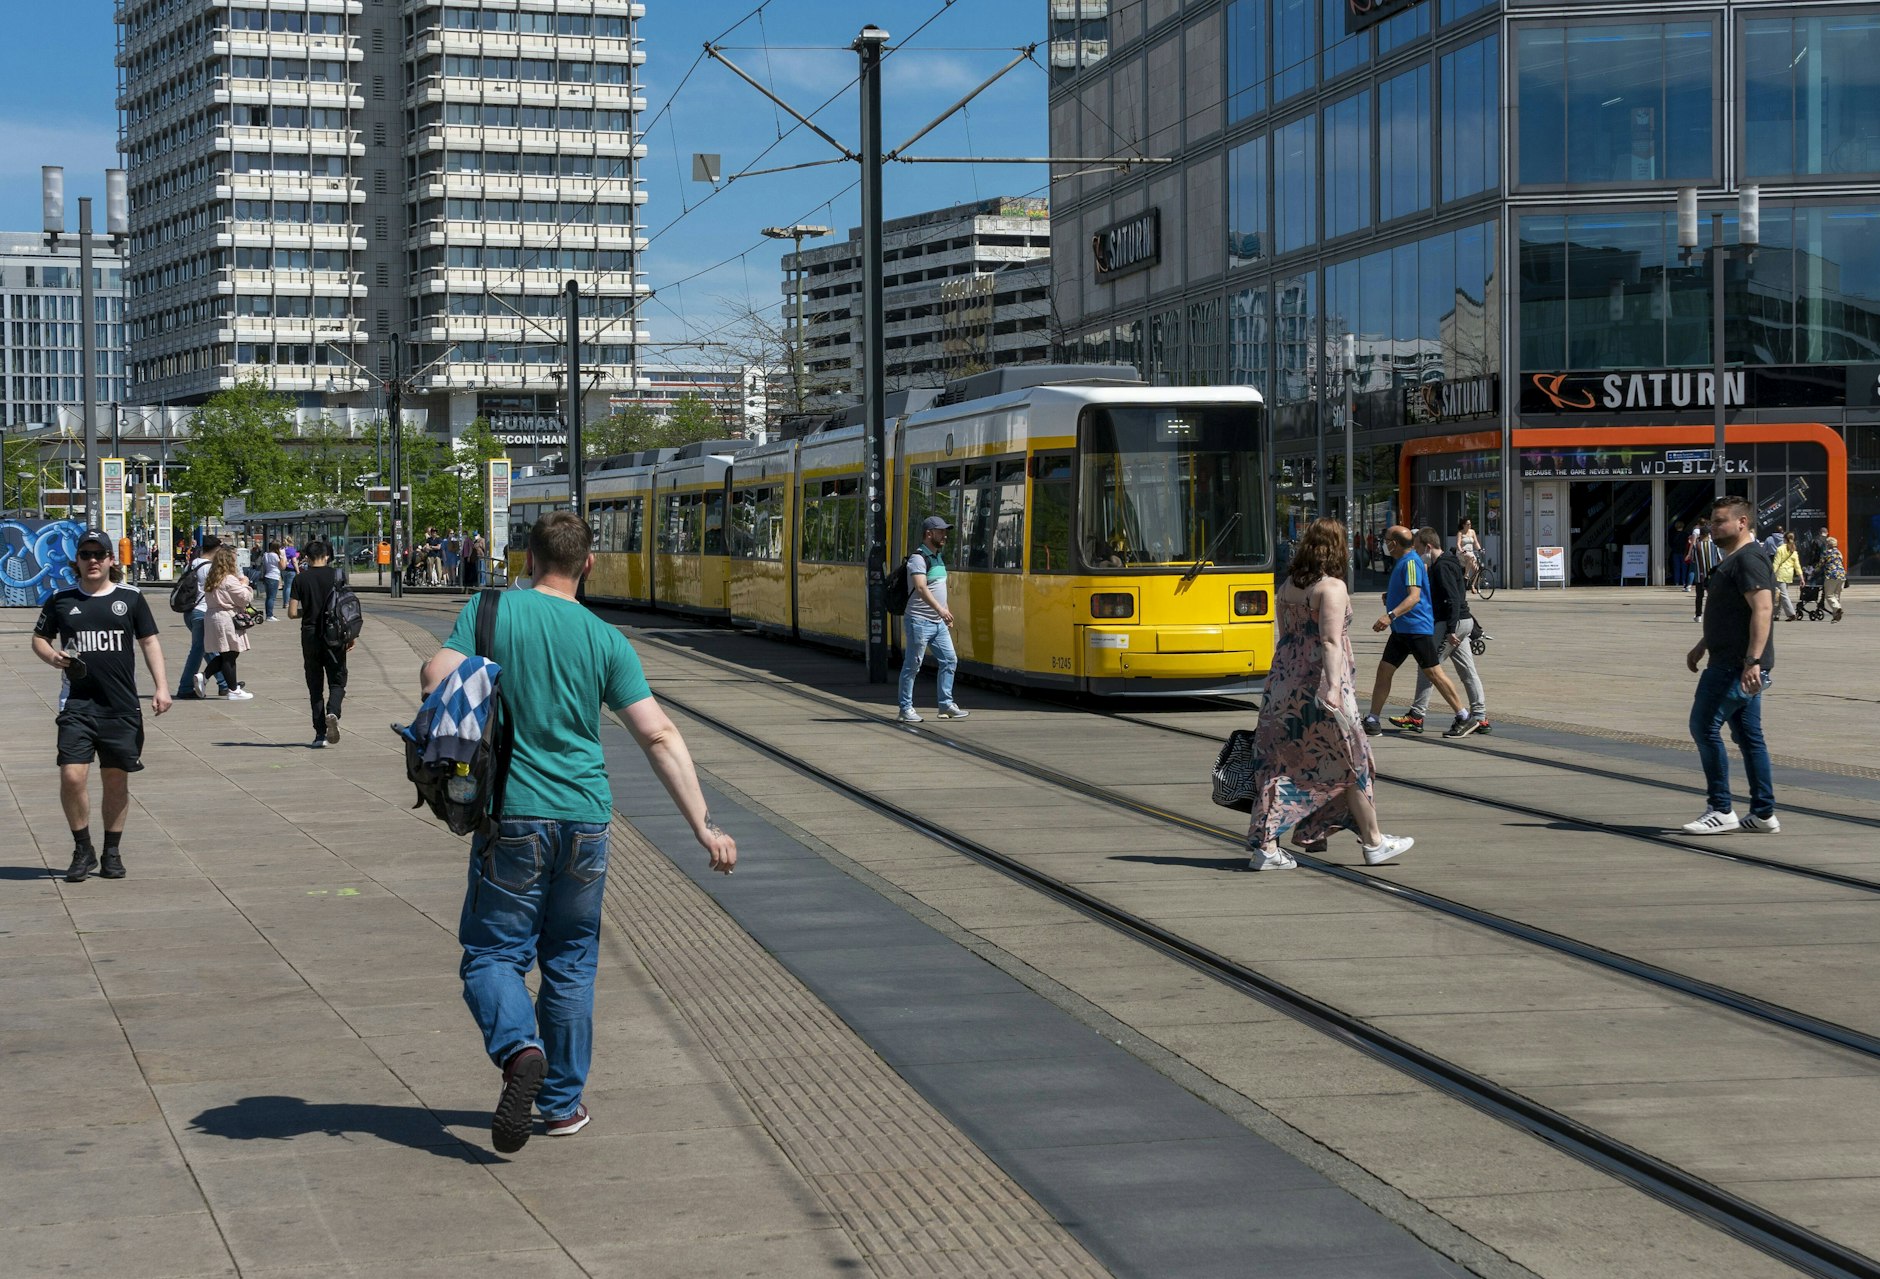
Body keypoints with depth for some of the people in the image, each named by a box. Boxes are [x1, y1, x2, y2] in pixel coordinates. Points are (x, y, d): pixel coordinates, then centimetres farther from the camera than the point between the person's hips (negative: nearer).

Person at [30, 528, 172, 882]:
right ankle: (83, 850, 6)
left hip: (122, 707, 0)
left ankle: (112, 853, 19)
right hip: (76, 705, 0)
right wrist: (52, 656, -6)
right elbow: (39, 638, 17)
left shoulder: (130, 599, 6)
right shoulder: (62, 601, 7)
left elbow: (149, 643, 8)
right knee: (72, 777, -11)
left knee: (116, 780, 6)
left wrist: (161, 687, -3)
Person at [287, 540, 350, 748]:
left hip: (310, 635, 1)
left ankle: (320, 734, 4)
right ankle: (332, 712, -25)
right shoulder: (335, 575, -1)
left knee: (315, 685, 8)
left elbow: (292, 612, -3)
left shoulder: (301, 579, 0)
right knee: (337, 681, 6)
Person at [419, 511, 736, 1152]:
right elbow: (659, 736, -3)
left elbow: (436, 679, -14)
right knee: (570, 962, 15)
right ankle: (562, 1102, 21)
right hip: (585, 818, 2)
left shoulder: (491, 611, -3)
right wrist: (703, 824, -2)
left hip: (513, 815, -2)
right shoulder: (605, 640, 1)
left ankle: (519, 1047, -22)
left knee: (492, 953, 6)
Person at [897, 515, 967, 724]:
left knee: (949, 660, 5)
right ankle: (906, 708, 6)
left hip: (938, 622, 9)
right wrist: (940, 609, -40)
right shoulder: (918, 558, -14)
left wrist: (947, 615, 21)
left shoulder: (939, 557, 15)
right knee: (912, 665, -1)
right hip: (919, 621, -9)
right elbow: (921, 588, -29)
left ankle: (946, 705, 11)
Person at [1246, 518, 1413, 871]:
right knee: (1351, 761, 7)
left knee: (1279, 762, 6)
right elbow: (1330, 641, -20)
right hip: (1319, 682, -7)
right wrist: (1333, 687, -25)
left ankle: (1264, 845, 0)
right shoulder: (1332, 587, -11)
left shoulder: (1286, 587, 10)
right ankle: (1373, 842, 17)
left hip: (1285, 683, 7)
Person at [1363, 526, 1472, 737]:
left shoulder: (1410, 562, -16)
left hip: (1417, 627, -10)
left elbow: (1414, 596, -28)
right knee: (1384, 670, 7)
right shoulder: (1403, 561, 15)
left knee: (1434, 673, -7)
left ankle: (1465, 718, -1)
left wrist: (1391, 615, -38)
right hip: (1401, 630, 10)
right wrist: (1390, 596, 18)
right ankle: (1372, 721, 11)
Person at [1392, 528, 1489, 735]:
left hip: (1452, 623, -10)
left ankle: (1416, 716, -4)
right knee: (1467, 670, 8)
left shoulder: (1442, 568, -15)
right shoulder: (1449, 564, 17)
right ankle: (1480, 718, 7)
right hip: (1463, 622, 10)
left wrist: (1450, 630, -24)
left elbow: (1453, 600, -22)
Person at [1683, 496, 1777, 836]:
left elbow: (1762, 609, -25)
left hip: (1738, 665, -11)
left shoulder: (1749, 559, -15)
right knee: (1749, 735, 11)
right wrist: (1702, 646, 33)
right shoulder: (1733, 560, 19)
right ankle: (1763, 814, 13)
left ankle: (1721, 810, -6)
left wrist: (1753, 661, -32)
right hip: (1734, 664, 11)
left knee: (1705, 726, -10)